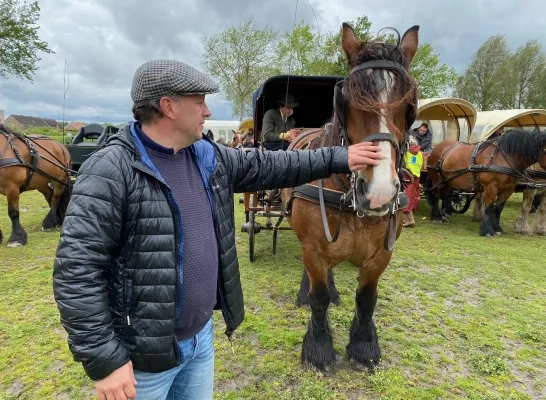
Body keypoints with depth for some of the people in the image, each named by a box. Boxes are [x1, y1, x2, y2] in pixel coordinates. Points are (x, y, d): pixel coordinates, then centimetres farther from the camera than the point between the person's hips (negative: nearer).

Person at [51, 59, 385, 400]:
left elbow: (266, 167, 10)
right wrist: (104, 359, -22)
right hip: (144, 353, -6)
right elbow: (77, 270, -22)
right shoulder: (111, 170, -21)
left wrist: (338, 159, 12)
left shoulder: (208, 157, 2)